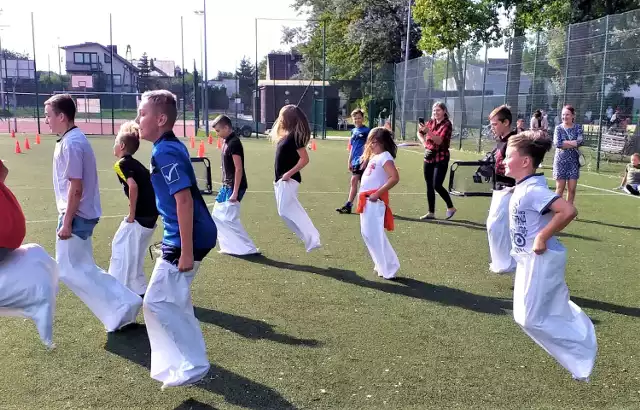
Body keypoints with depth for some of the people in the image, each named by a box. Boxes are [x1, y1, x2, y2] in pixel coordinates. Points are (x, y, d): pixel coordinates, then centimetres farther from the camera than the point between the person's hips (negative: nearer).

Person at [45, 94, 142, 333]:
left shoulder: (70, 143, -18)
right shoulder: (74, 139, 13)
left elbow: (76, 187, -22)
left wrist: (66, 222, -20)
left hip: (76, 215, -10)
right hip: (82, 213, 10)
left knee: (69, 270, -4)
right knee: (82, 268, 15)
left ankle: (120, 309, -3)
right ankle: (121, 308, 17)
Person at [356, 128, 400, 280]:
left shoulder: (385, 157, -12)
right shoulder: (373, 157, 18)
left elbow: (394, 178, -24)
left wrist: (378, 193, -23)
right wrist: (366, 158, 18)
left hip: (375, 201, -10)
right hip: (367, 201, 10)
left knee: (375, 235, -10)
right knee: (367, 233, 16)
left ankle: (388, 269, -2)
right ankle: (383, 265, 26)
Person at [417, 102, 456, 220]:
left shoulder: (447, 124, -10)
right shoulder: (430, 122, 7)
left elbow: (439, 140, -23)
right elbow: (419, 132, 23)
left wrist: (428, 131, -35)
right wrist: (424, 143, 8)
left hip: (441, 159, -6)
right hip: (429, 158, 6)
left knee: (437, 185, -11)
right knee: (429, 186, 7)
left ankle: (451, 207, 11)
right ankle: (431, 213, 16)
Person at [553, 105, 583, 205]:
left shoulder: (578, 128, 4)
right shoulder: (558, 128, 1)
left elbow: (580, 141, -13)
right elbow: (557, 143, -13)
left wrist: (565, 143, -15)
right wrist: (573, 144, -12)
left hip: (573, 161, 2)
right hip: (561, 161, -1)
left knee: (572, 189, 2)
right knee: (560, 188, 1)